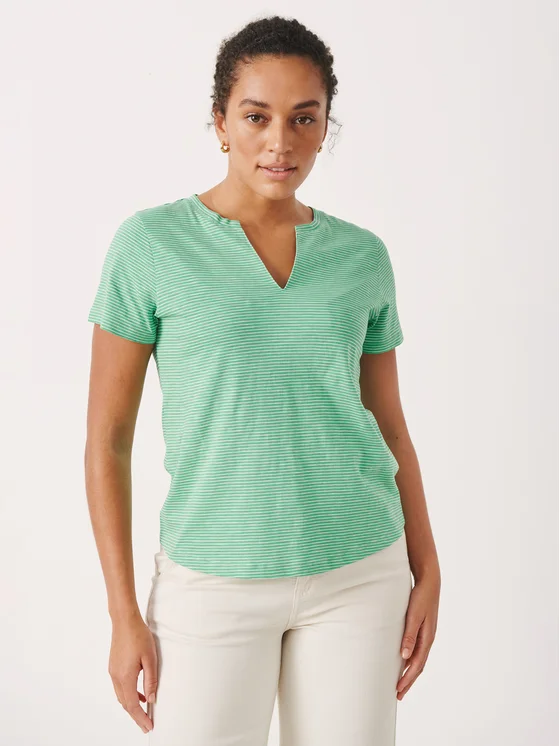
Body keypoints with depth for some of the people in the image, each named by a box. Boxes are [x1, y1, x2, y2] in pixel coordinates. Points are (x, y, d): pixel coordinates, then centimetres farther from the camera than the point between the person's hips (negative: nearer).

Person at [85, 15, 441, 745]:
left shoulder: (363, 257, 3)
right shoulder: (150, 243, -6)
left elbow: (389, 424, 11)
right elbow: (108, 438, -5)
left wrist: (427, 573, 8)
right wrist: (124, 614, -7)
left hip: (359, 575, 3)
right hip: (214, 581, -2)